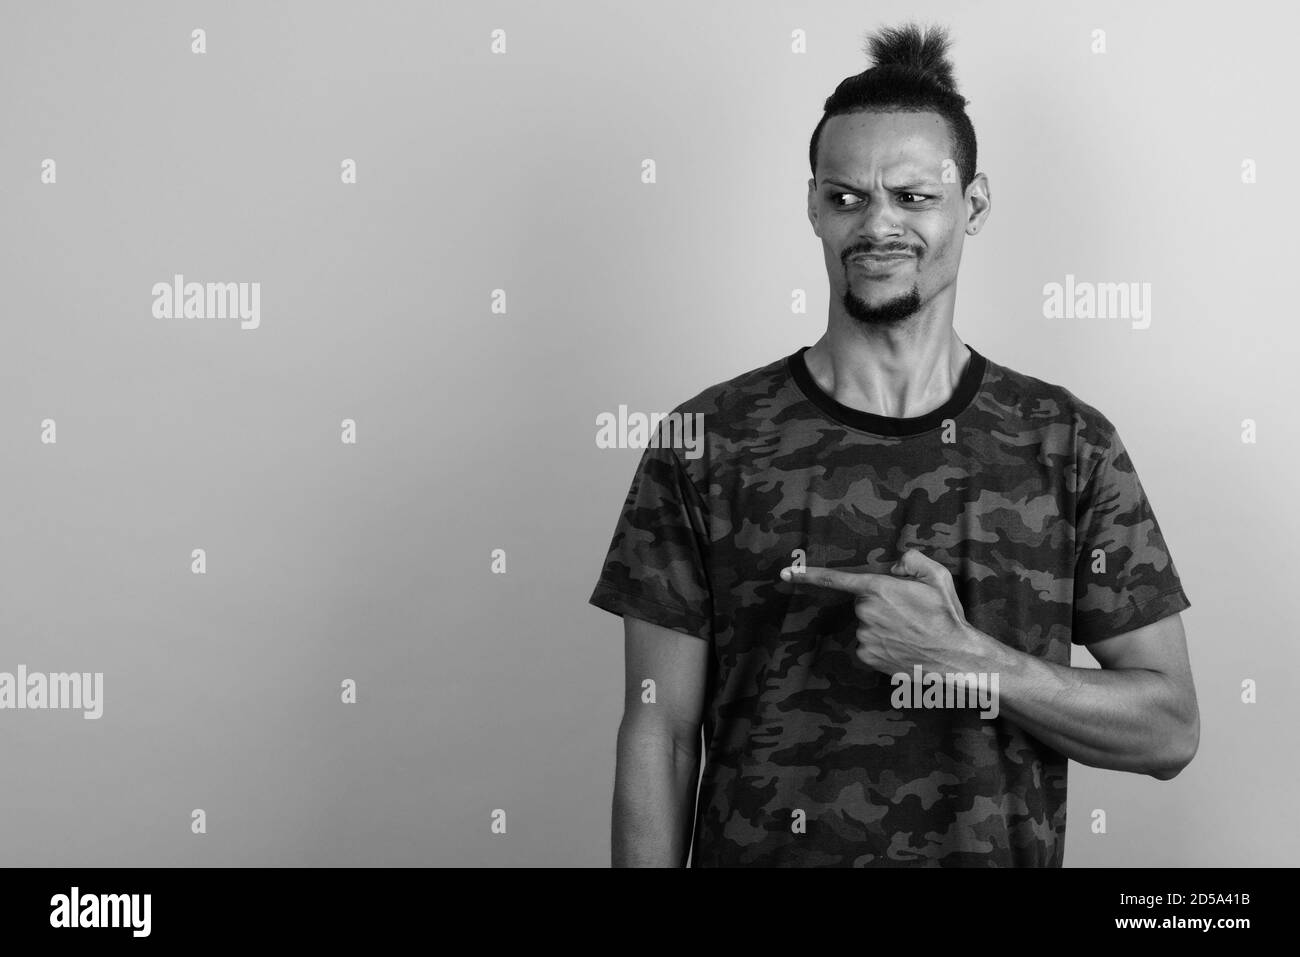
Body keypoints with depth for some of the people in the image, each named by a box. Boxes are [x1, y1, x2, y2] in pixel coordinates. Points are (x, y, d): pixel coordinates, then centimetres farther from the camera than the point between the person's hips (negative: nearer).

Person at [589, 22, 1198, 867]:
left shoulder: (1070, 443, -5)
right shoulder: (707, 443, -8)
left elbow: (1170, 732, -6)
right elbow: (660, 736, -6)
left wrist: (964, 661, -19)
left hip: (1002, 849, 1)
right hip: (753, 848, 0)